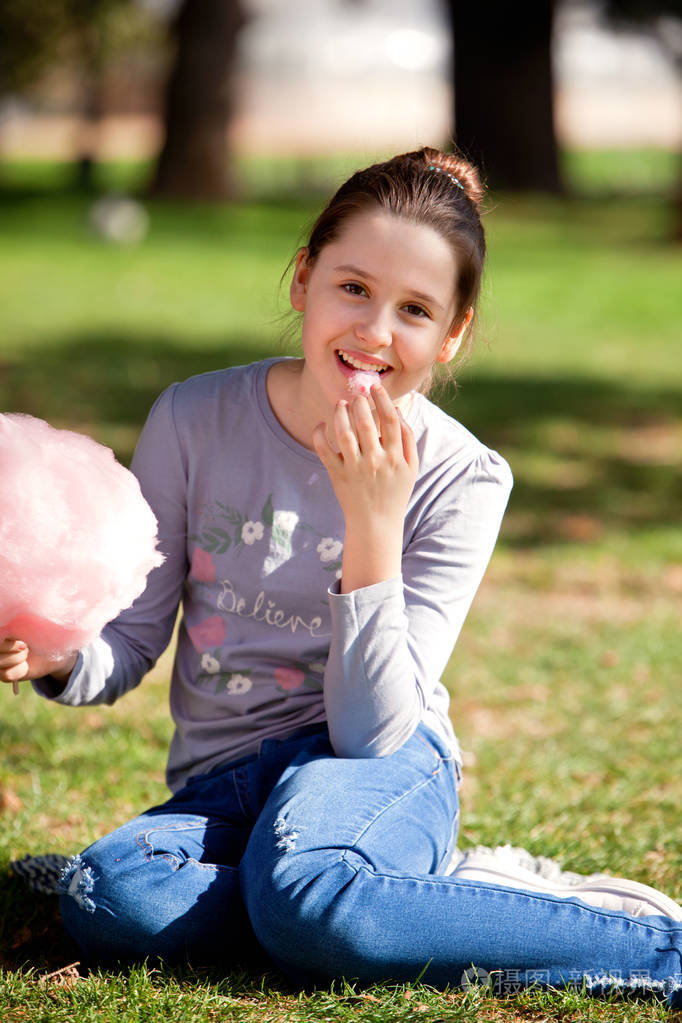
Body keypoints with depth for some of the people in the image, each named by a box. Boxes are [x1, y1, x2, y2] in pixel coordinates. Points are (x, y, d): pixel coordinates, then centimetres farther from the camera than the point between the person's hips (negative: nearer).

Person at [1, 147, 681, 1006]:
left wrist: (375, 523, -25)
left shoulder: (460, 480, -10)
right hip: (219, 784, 3)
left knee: (305, 903, -39)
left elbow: (373, 728, -16)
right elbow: (130, 640, 4)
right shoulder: (194, 420, -5)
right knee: (108, 905, -32)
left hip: (385, 773, -3)